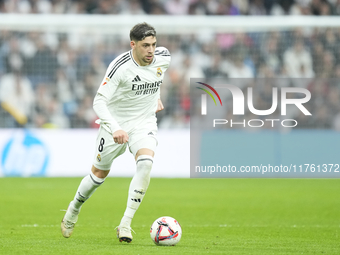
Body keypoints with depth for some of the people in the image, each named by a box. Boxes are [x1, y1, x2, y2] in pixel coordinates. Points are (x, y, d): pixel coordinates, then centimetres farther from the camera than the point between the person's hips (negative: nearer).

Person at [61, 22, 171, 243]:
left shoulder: (163, 58, -11)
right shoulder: (120, 67, -26)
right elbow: (99, 101, -29)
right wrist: (115, 128, -41)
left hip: (144, 123, 2)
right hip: (115, 124, -2)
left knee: (145, 163, -25)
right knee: (100, 173, 12)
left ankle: (126, 224, -21)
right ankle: (74, 210, 42)